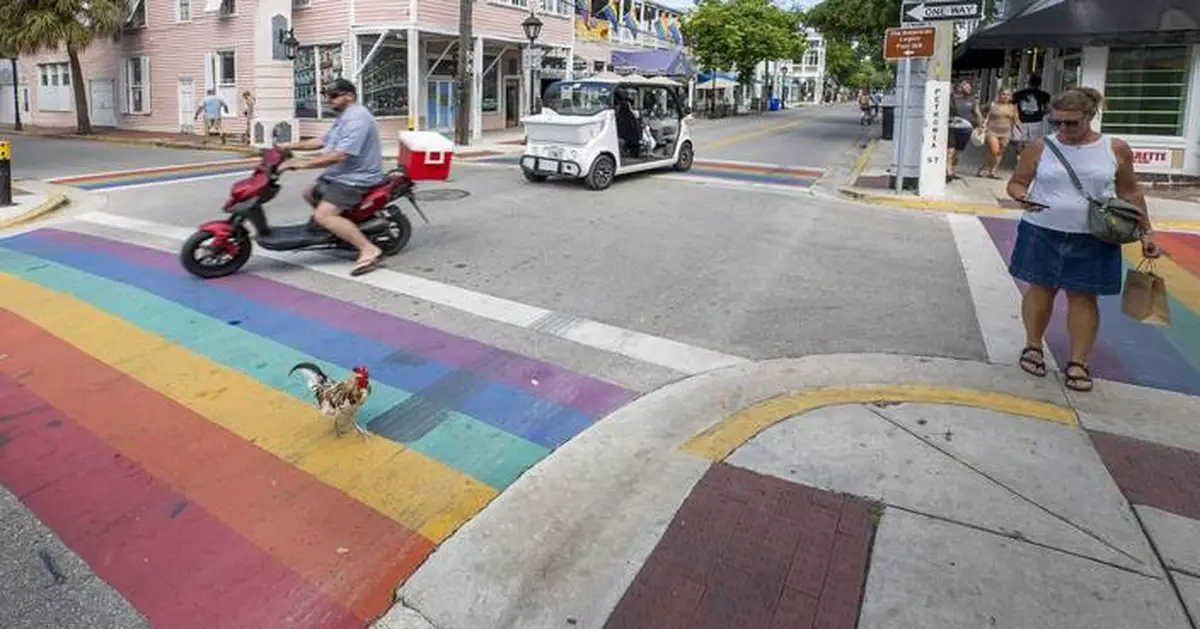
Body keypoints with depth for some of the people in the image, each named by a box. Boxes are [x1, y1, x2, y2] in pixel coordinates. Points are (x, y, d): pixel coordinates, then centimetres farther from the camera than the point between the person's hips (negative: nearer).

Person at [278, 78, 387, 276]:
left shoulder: (356, 118, -20)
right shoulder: (346, 116, 17)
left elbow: (341, 155, -28)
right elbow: (324, 141, 23)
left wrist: (304, 163, -26)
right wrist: (292, 145, 15)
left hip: (355, 178, -11)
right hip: (340, 175, 11)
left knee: (323, 216, -25)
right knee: (310, 194, 27)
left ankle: (369, 250, -29)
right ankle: (343, 231, 32)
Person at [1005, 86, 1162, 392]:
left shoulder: (1115, 149, 0)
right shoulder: (1040, 148, -2)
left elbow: (1130, 193, 7)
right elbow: (1017, 182, 4)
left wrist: (1145, 231, 6)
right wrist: (1022, 197, -19)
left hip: (1092, 239, 0)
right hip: (1042, 233, 0)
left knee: (1082, 296, 4)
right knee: (1041, 288, 8)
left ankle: (1078, 362, 12)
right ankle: (1033, 347, 25)